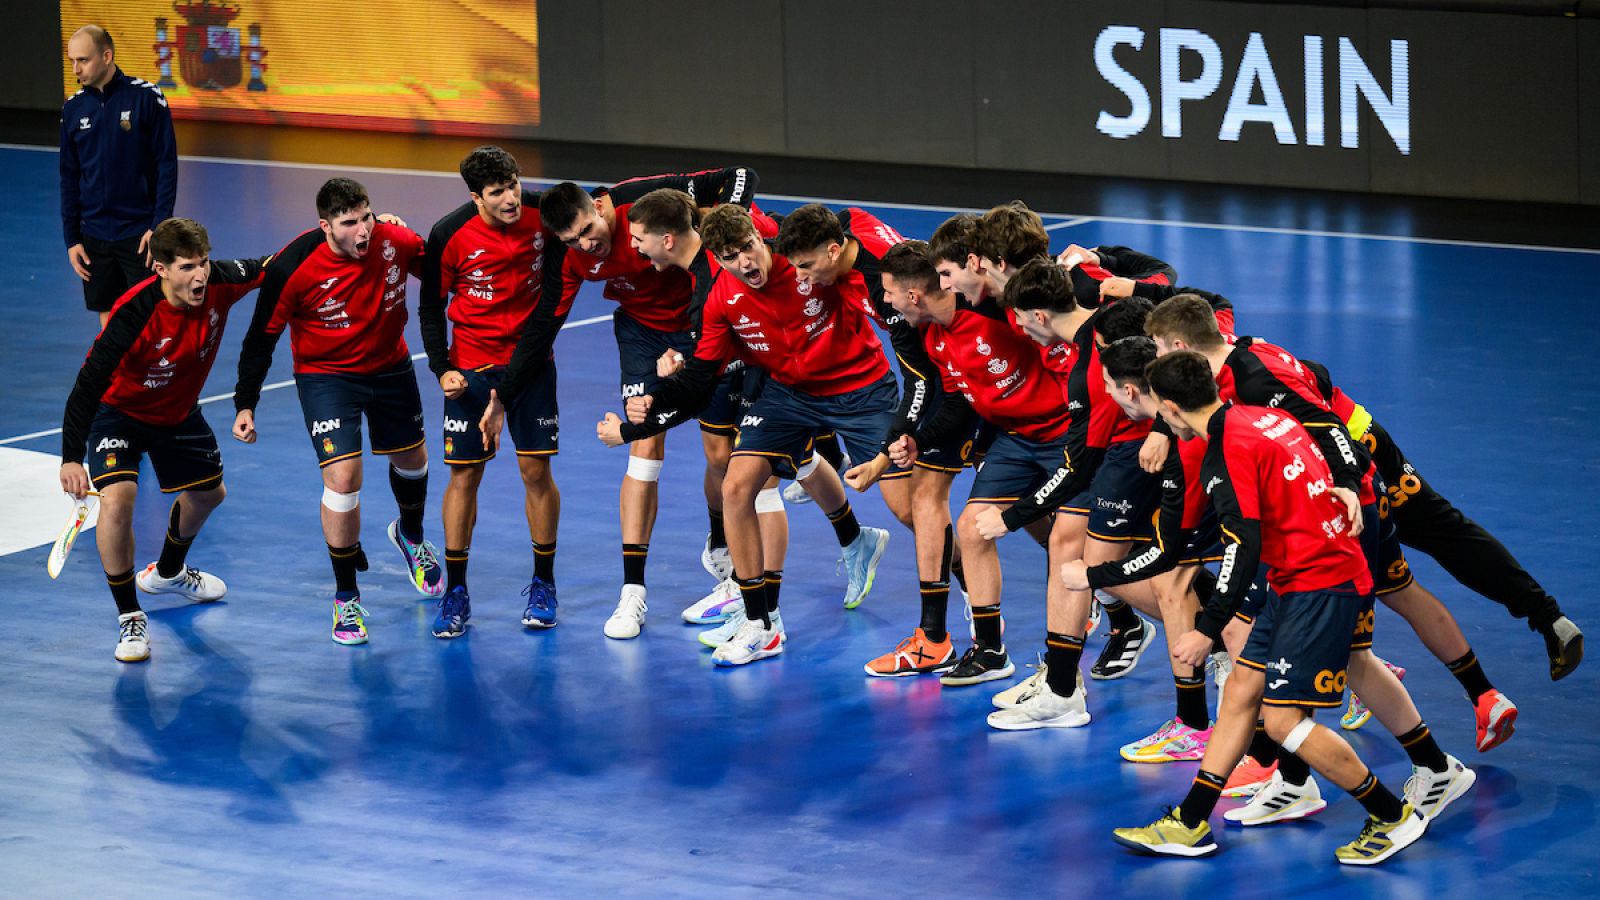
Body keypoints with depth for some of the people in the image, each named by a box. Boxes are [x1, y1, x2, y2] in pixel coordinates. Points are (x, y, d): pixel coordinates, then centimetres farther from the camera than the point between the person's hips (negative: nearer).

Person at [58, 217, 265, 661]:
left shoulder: (219, 283, -24)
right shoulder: (133, 313, -38)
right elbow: (89, 383, -35)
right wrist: (72, 457, -41)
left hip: (178, 413, 6)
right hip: (120, 412, -6)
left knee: (208, 492, 24)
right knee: (117, 496, -29)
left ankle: (168, 572, 55)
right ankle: (129, 616, -14)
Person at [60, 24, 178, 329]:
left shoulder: (146, 97, -7)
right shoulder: (73, 108, 5)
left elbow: (167, 166, -6)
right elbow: (69, 178, 11)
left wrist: (159, 226, -12)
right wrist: (72, 239, 6)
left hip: (140, 234, -4)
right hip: (94, 234, 4)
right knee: (109, 321, 6)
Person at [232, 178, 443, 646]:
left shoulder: (397, 241, -21)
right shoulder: (292, 268, -27)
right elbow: (262, 338, -14)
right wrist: (245, 405, -15)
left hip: (390, 367, 4)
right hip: (326, 375, -4)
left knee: (411, 459, 22)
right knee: (342, 477, -18)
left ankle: (411, 536, 58)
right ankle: (346, 595, 0)